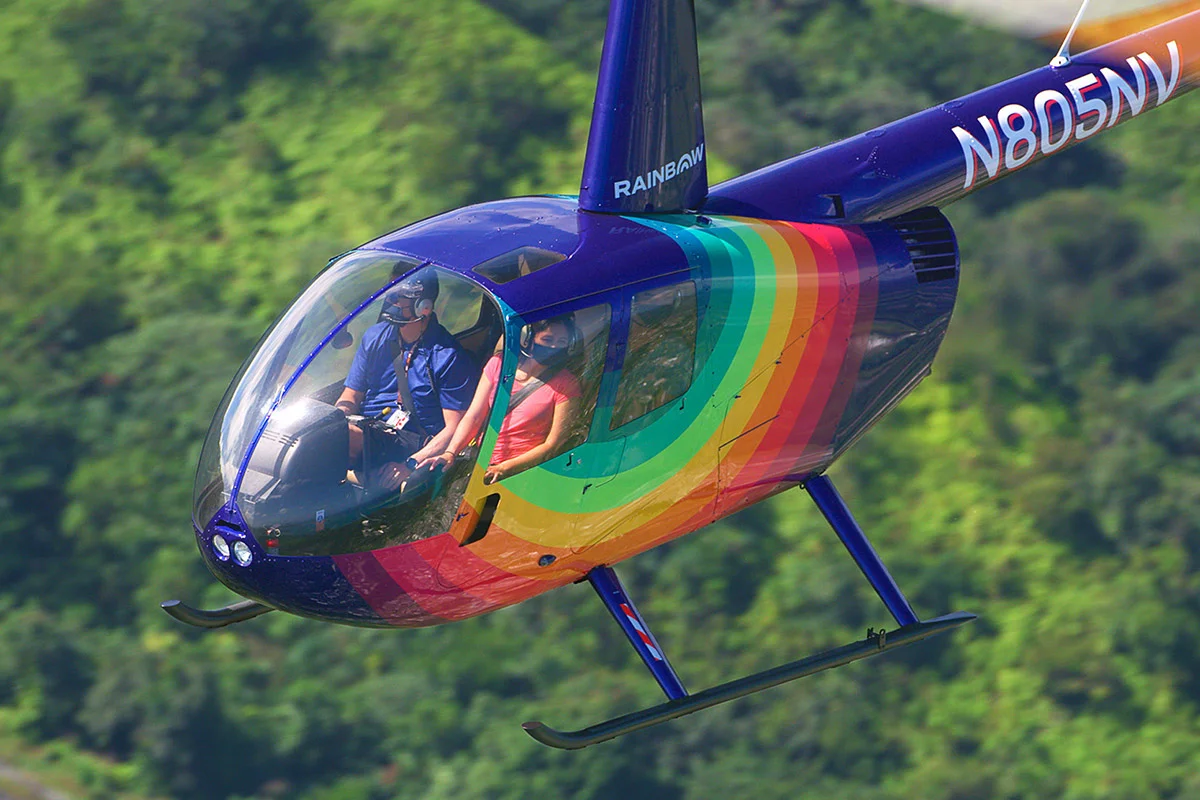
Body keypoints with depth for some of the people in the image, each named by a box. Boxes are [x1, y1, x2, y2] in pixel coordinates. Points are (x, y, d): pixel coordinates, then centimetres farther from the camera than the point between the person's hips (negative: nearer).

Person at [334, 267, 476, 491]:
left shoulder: (449, 357, -5)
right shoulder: (375, 336, 12)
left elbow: (454, 428, -8)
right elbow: (350, 399, 15)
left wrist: (411, 464, -21)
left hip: (413, 443, -4)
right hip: (365, 430, 4)